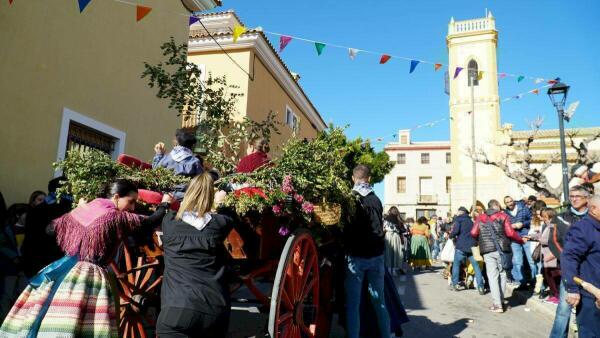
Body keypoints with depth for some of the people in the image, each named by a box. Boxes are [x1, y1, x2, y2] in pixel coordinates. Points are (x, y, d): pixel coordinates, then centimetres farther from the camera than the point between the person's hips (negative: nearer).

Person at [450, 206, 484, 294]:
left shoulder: (458, 219, 1)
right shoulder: (471, 221, 20)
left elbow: (455, 231, -14)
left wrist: (451, 235, 4)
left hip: (461, 246, -4)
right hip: (472, 246, 4)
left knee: (456, 264, 9)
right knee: (476, 266, 4)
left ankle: (454, 284, 10)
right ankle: (480, 287, -4)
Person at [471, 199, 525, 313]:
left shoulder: (481, 218, 8)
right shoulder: (503, 216, 3)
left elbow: (473, 233, 1)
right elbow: (510, 233, -6)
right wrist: (521, 240, 10)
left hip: (488, 250, 0)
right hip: (502, 249, 0)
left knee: (492, 276, 1)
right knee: (502, 274, 15)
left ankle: (497, 304, -3)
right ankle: (501, 301, 21)